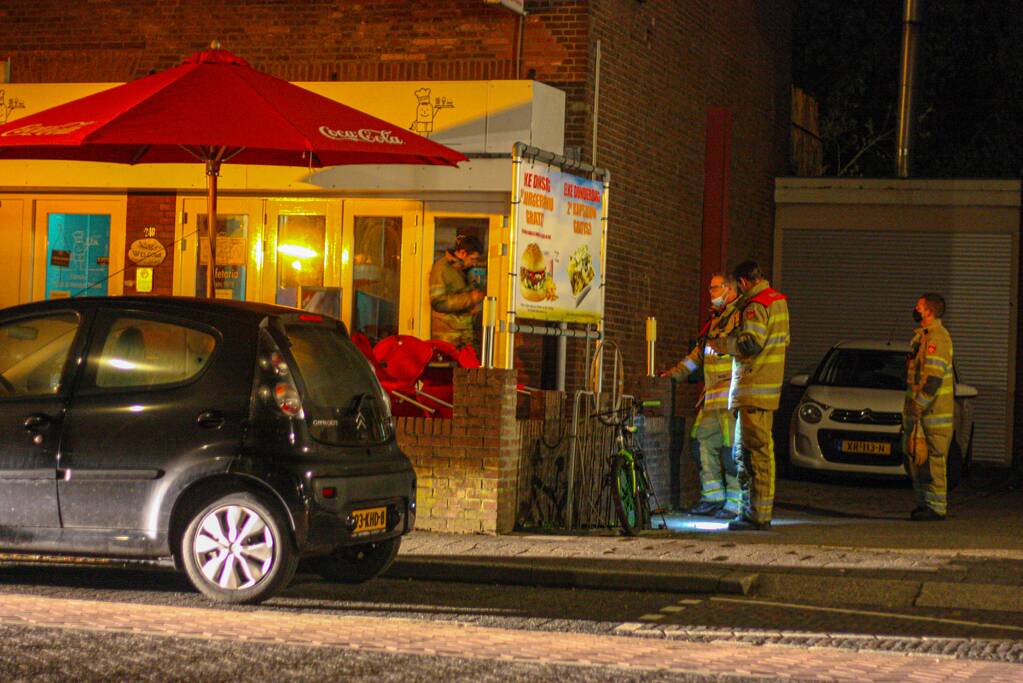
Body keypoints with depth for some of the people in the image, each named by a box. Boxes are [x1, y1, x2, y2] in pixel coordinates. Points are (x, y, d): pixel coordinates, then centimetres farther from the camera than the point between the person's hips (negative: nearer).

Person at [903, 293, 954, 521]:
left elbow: (934, 377, -22)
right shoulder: (923, 336, 18)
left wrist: (919, 406, -23)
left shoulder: (937, 337, -14)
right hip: (919, 411, 10)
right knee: (915, 458, 13)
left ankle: (936, 507, -5)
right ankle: (924, 503, 19)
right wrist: (911, 408, 24)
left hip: (933, 413, -10)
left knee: (932, 459, -7)